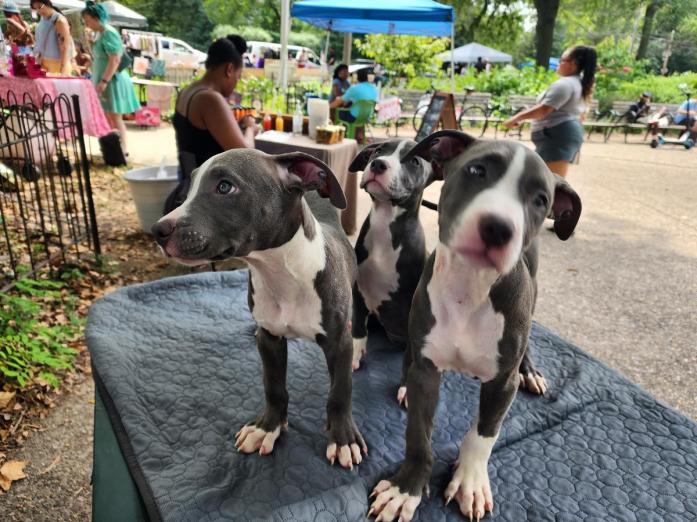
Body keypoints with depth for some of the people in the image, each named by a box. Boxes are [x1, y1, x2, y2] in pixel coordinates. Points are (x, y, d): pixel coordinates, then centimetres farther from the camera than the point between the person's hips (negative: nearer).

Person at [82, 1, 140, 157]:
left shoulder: (109, 33, -16)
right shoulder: (100, 33, 14)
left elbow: (115, 60, -23)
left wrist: (104, 81, -26)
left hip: (112, 81, -10)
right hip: (104, 80, 10)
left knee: (114, 117, -6)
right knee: (107, 117, 11)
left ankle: (122, 149, -2)